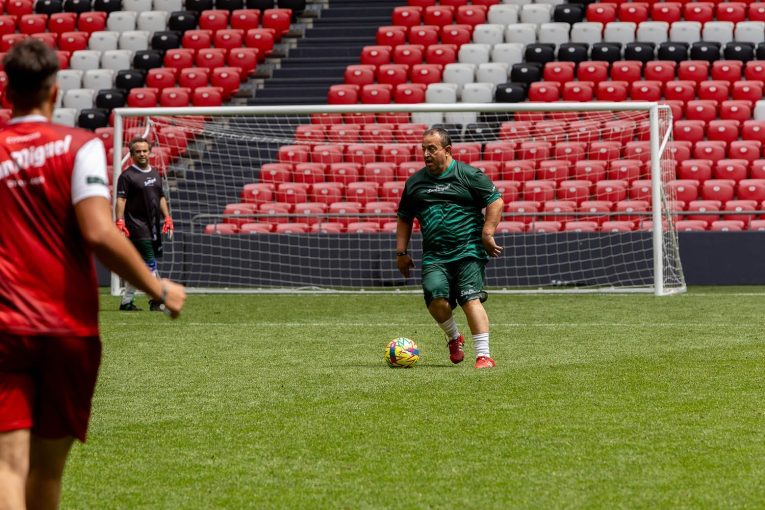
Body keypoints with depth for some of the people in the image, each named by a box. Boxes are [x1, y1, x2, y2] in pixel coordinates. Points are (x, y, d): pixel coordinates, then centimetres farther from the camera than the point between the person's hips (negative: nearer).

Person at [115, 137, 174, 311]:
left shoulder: (155, 174, 17)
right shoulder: (127, 175, -6)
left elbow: (161, 198, 23)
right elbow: (121, 200, -13)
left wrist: (167, 218, 13)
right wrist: (120, 222, -23)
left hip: (153, 227, 7)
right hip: (137, 226, -7)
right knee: (150, 264, -11)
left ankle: (127, 302, 13)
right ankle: (157, 300, -10)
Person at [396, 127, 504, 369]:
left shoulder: (469, 175, 2)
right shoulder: (415, 182, 15)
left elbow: (496, 202, 1)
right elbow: (404, 219, 25)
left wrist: (487, 234, -9)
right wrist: (401, 252, 19)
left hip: (468, 251, -3)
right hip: (434, 256, 3)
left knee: (471, 299, -17)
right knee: (436, 298, -18)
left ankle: (484, 355, -16)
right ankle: (454, 338, 10)